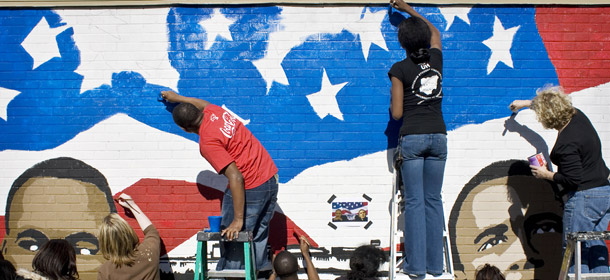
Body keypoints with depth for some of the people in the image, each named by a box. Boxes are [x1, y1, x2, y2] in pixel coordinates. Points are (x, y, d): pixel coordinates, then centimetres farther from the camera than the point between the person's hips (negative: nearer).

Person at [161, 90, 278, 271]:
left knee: (232, 238, 3)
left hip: (251, 189, -9)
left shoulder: (207, 142, -22)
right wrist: (177, 98, 46)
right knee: (258, 238, 22)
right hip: (271, 178, 9)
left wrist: (238, 220, -25)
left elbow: (236, 177, -27)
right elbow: (204, 104, 31)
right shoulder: (215, 111, 2)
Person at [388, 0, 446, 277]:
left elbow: (396, 113, -5)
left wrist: (393, 102, 18)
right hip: (438, 136, 4)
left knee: (414, 202, 0)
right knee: (433, 200, 9)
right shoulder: (436, 59, 7)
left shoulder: (400, 70, -5)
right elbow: (434, 31, 30)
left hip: (412, 138, -4)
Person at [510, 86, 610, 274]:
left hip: (584, 198, -9)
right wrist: (527, 103, 34)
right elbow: (558, 105, 25)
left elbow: (572, 180, -22)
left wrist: (547, 175, -7)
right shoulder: (578, 116, 3)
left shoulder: (566, 143, -23)